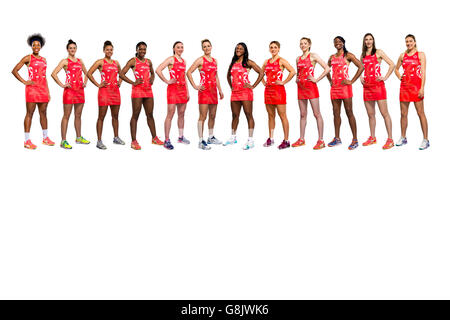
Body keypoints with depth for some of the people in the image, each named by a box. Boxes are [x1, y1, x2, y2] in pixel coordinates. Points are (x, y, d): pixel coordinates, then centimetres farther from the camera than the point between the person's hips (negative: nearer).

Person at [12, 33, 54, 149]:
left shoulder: (43, 60, 15)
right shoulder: (28, 58, -2)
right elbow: (14, 71, -5)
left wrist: (48, 91, 15)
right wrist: (24, 82, -10)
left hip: (43, 88, 6)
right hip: (32, 88, -6)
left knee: (43, 113, 10)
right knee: (30, 113, -5)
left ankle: (45, 138, 19)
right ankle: (27, 141, -4)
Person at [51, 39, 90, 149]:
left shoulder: (80, 61, 15)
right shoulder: (65, 61, -2)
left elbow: (86, 73, 29)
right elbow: (53, 74, -11)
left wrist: (85, 82, 13)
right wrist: (62, 85, -13)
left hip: (80, 90, 6)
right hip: (70, 90, -6)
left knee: (78, 115, 12)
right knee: (66, 116, -5)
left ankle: (79, 138, 22)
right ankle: (63, 140, -5)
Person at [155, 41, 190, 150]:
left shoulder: (183, 61, 16)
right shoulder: (171, 59, -5)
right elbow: (158, 70, -16)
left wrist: (187, 91, 16)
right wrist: (167, 81, -13)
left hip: (182, 89, 7)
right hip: (173, 88, -7)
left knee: (181, 114, 12)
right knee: (170, 114, -8)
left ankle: (181, 137, 23)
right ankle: (167, 140, -6)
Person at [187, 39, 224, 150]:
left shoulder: (214, 61, 15)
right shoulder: (200, 60, -5)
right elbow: (189, 72, -10)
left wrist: (220, 90, 17)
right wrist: (195, 86, -12)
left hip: (213, 90, 7)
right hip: (204, 90, -7)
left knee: (212, 115, 12)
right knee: (203, 116, -7)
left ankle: (211, 137, 26)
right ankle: (201, 141, -5)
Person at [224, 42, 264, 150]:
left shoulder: (248, 62, -3)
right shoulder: (233, 62, 15)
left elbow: (261, 72, -8)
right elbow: (228, 75, 30)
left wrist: (253, 86, -10)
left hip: (245, 92, -6)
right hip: (235, 92, 6)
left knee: (249, 115, -6)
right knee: (235, 115, 13)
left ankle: (250, 140, -6)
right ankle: (233, 138, 24)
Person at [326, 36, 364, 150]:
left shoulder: (348, 55, -3)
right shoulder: (332, 57, 15)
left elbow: (361, 67, -10)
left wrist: (352, 81, -12)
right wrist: (330, 81, 14)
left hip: (345, 86, -6)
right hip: (334, 87, 6)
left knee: (349, 112, -6)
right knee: (336, 113, 9)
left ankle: (355, 139, -4)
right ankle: (337, 138, 17)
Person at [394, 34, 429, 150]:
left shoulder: (420, 55, 2)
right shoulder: (402, 56, 13)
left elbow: (423, 72, -4)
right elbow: (396, 69, 27)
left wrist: (422, 88, -13)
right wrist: (399, 76, 7)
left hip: (416, 86, -4)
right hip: (404, 86, 5)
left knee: (421, 113, -6)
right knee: (403, 113, 7)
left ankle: (425, 140, -4)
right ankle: (403, 138, 17)